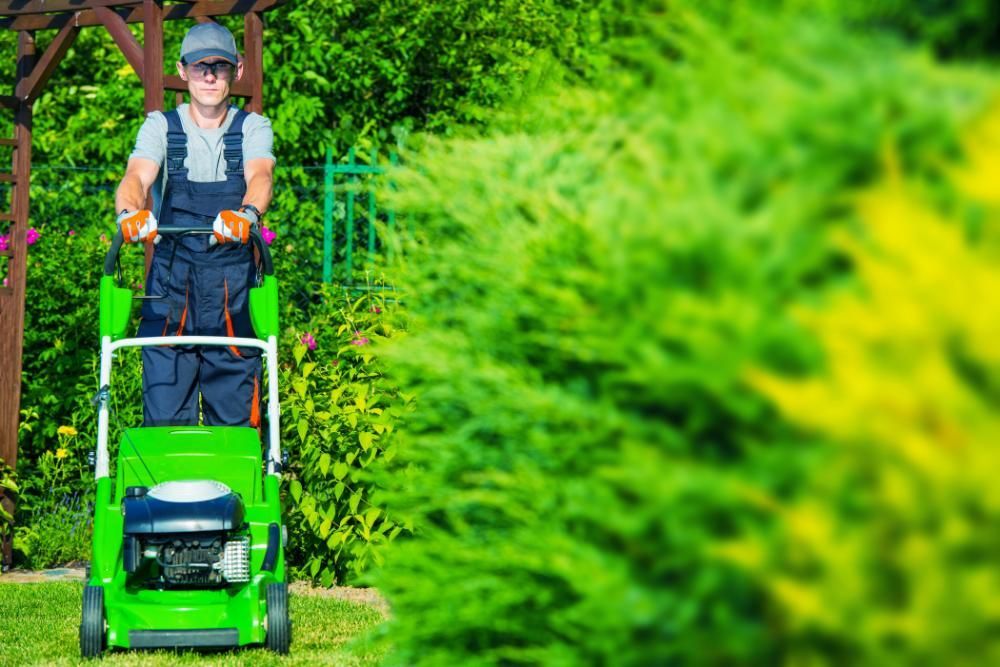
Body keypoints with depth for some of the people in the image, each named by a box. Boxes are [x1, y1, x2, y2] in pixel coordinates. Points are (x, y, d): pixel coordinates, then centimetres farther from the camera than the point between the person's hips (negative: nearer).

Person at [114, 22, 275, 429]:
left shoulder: (253, 128, 6)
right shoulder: (161, 127, 6)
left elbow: (259, 175, -15)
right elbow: (137, 176, -13)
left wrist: (246, 214, -39)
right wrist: (130, 213, -37)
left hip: (233, 290, 0)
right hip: (169, 288, 0)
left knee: (234, 415, 0)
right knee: (165, 414, -5)